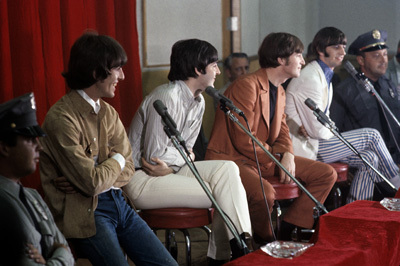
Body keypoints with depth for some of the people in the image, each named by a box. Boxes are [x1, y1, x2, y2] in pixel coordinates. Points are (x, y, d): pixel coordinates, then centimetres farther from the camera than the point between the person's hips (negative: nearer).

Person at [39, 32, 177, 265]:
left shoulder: (108, 112, 9)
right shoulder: (62, 118, -17)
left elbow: (128, 168, 7)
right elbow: (92, 183, -19)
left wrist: (90, 180, -11)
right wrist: (116, 160, 0)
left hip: (116, 201, 7)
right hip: (85, 211, -7)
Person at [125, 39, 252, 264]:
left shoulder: (198, 101, 8)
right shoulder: (167, 98, -21)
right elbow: (155, 156, -21)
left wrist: (171, 166, -12)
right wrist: (185, 155, -5)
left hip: (170, 170, 8)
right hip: (143, 180, -8)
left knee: (227, 168, -11)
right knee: (224, 190, -17)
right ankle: (239, 249, -2)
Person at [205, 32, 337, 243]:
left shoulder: (279, 91, 15)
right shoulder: (246, 86, -17)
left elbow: (282, 132, 15)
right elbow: (244, 140, -21)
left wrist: (288, 155, -7)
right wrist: (278, 160, -14)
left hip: (267, 158, 9)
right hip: (232, 158, -9)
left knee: (327, 174, 0)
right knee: (265, 193, -39)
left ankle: (288, 230, 0)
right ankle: (266, 241, -7)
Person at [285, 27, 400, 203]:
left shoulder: (325, 76, 12)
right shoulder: (310, 79, -20)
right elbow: (317, 130, -21)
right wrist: (335, 134, -2)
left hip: (313, 141, 10)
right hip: (305, 148, -10)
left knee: (369, 158, 0)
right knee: (371, 135, -6)